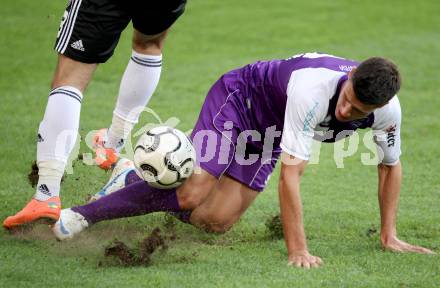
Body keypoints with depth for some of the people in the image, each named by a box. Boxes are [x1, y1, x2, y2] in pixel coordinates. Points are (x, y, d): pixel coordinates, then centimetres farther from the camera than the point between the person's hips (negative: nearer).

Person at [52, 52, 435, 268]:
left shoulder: (388, 110, -24)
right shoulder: (312, 90, -42)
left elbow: (391, 165, -2)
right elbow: (289, 175, -39)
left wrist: (388, 235, -2)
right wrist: (297, 250, -39)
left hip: (269, 131, 6)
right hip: (239, 96, -6)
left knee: (214, 221, -3)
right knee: (190, 193, -23)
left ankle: (133, 178, 19)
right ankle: (84, 214, -9)